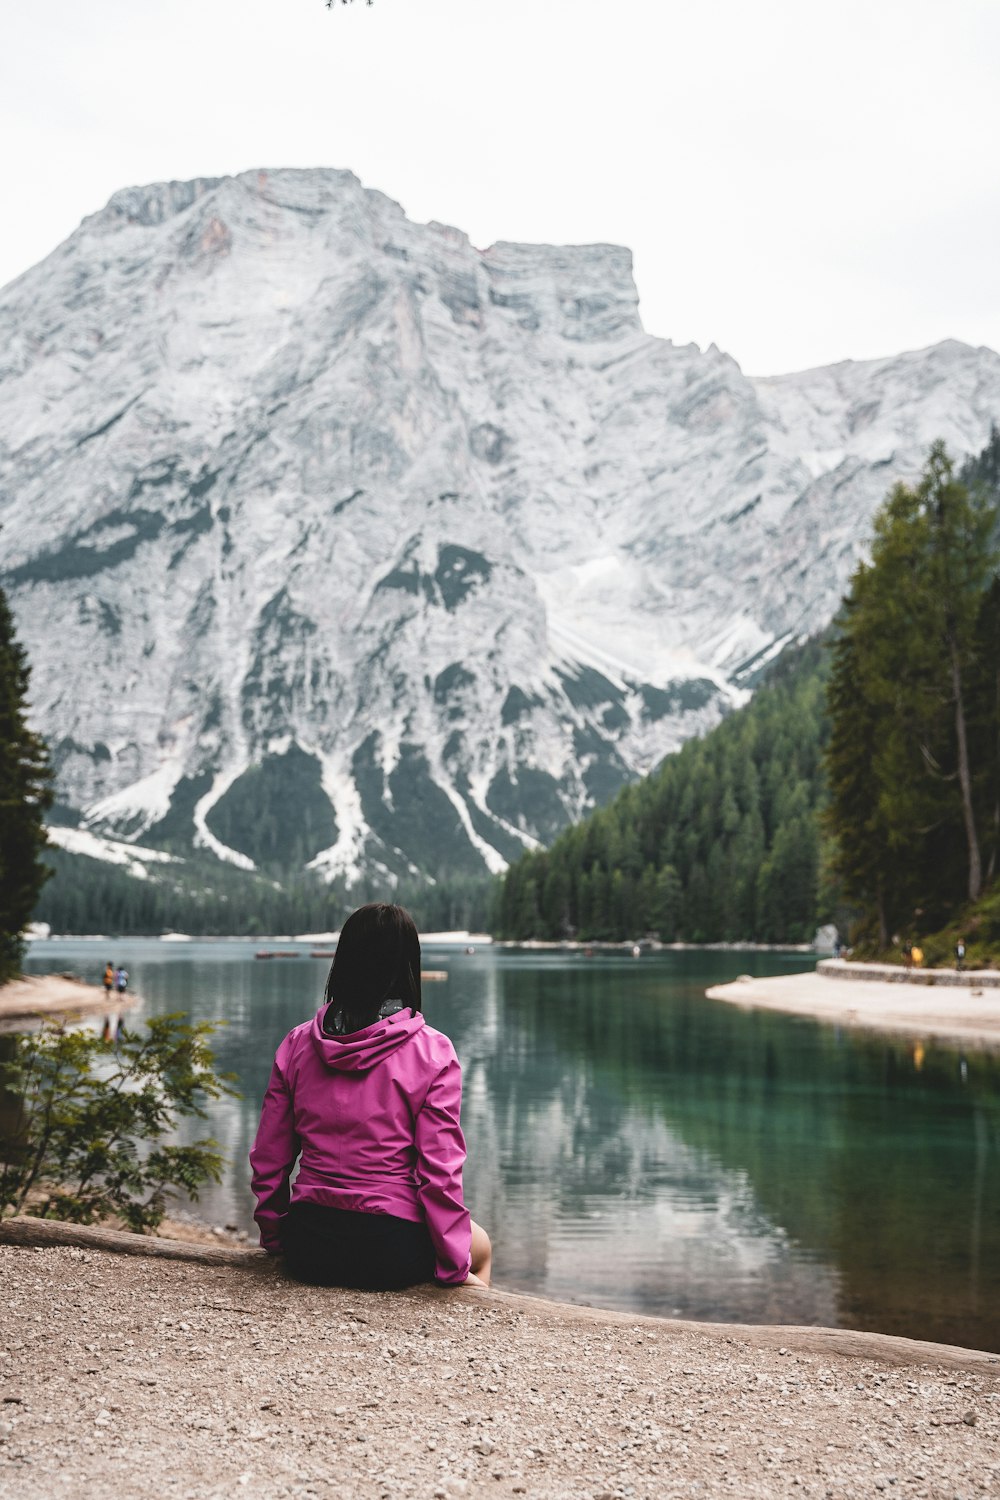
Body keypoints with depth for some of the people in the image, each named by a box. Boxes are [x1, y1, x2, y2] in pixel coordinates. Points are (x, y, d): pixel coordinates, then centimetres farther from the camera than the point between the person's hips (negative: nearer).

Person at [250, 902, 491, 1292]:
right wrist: (455, 1269, -2)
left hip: (307, 1249, 5)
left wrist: (276, 1239, 20)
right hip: (392, 1252, -5)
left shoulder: (296, 1044, -1)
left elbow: (267, 1162, 4)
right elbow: (440, 1172, -13)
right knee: (480, 1245, 30)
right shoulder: (431, 1052, -12)